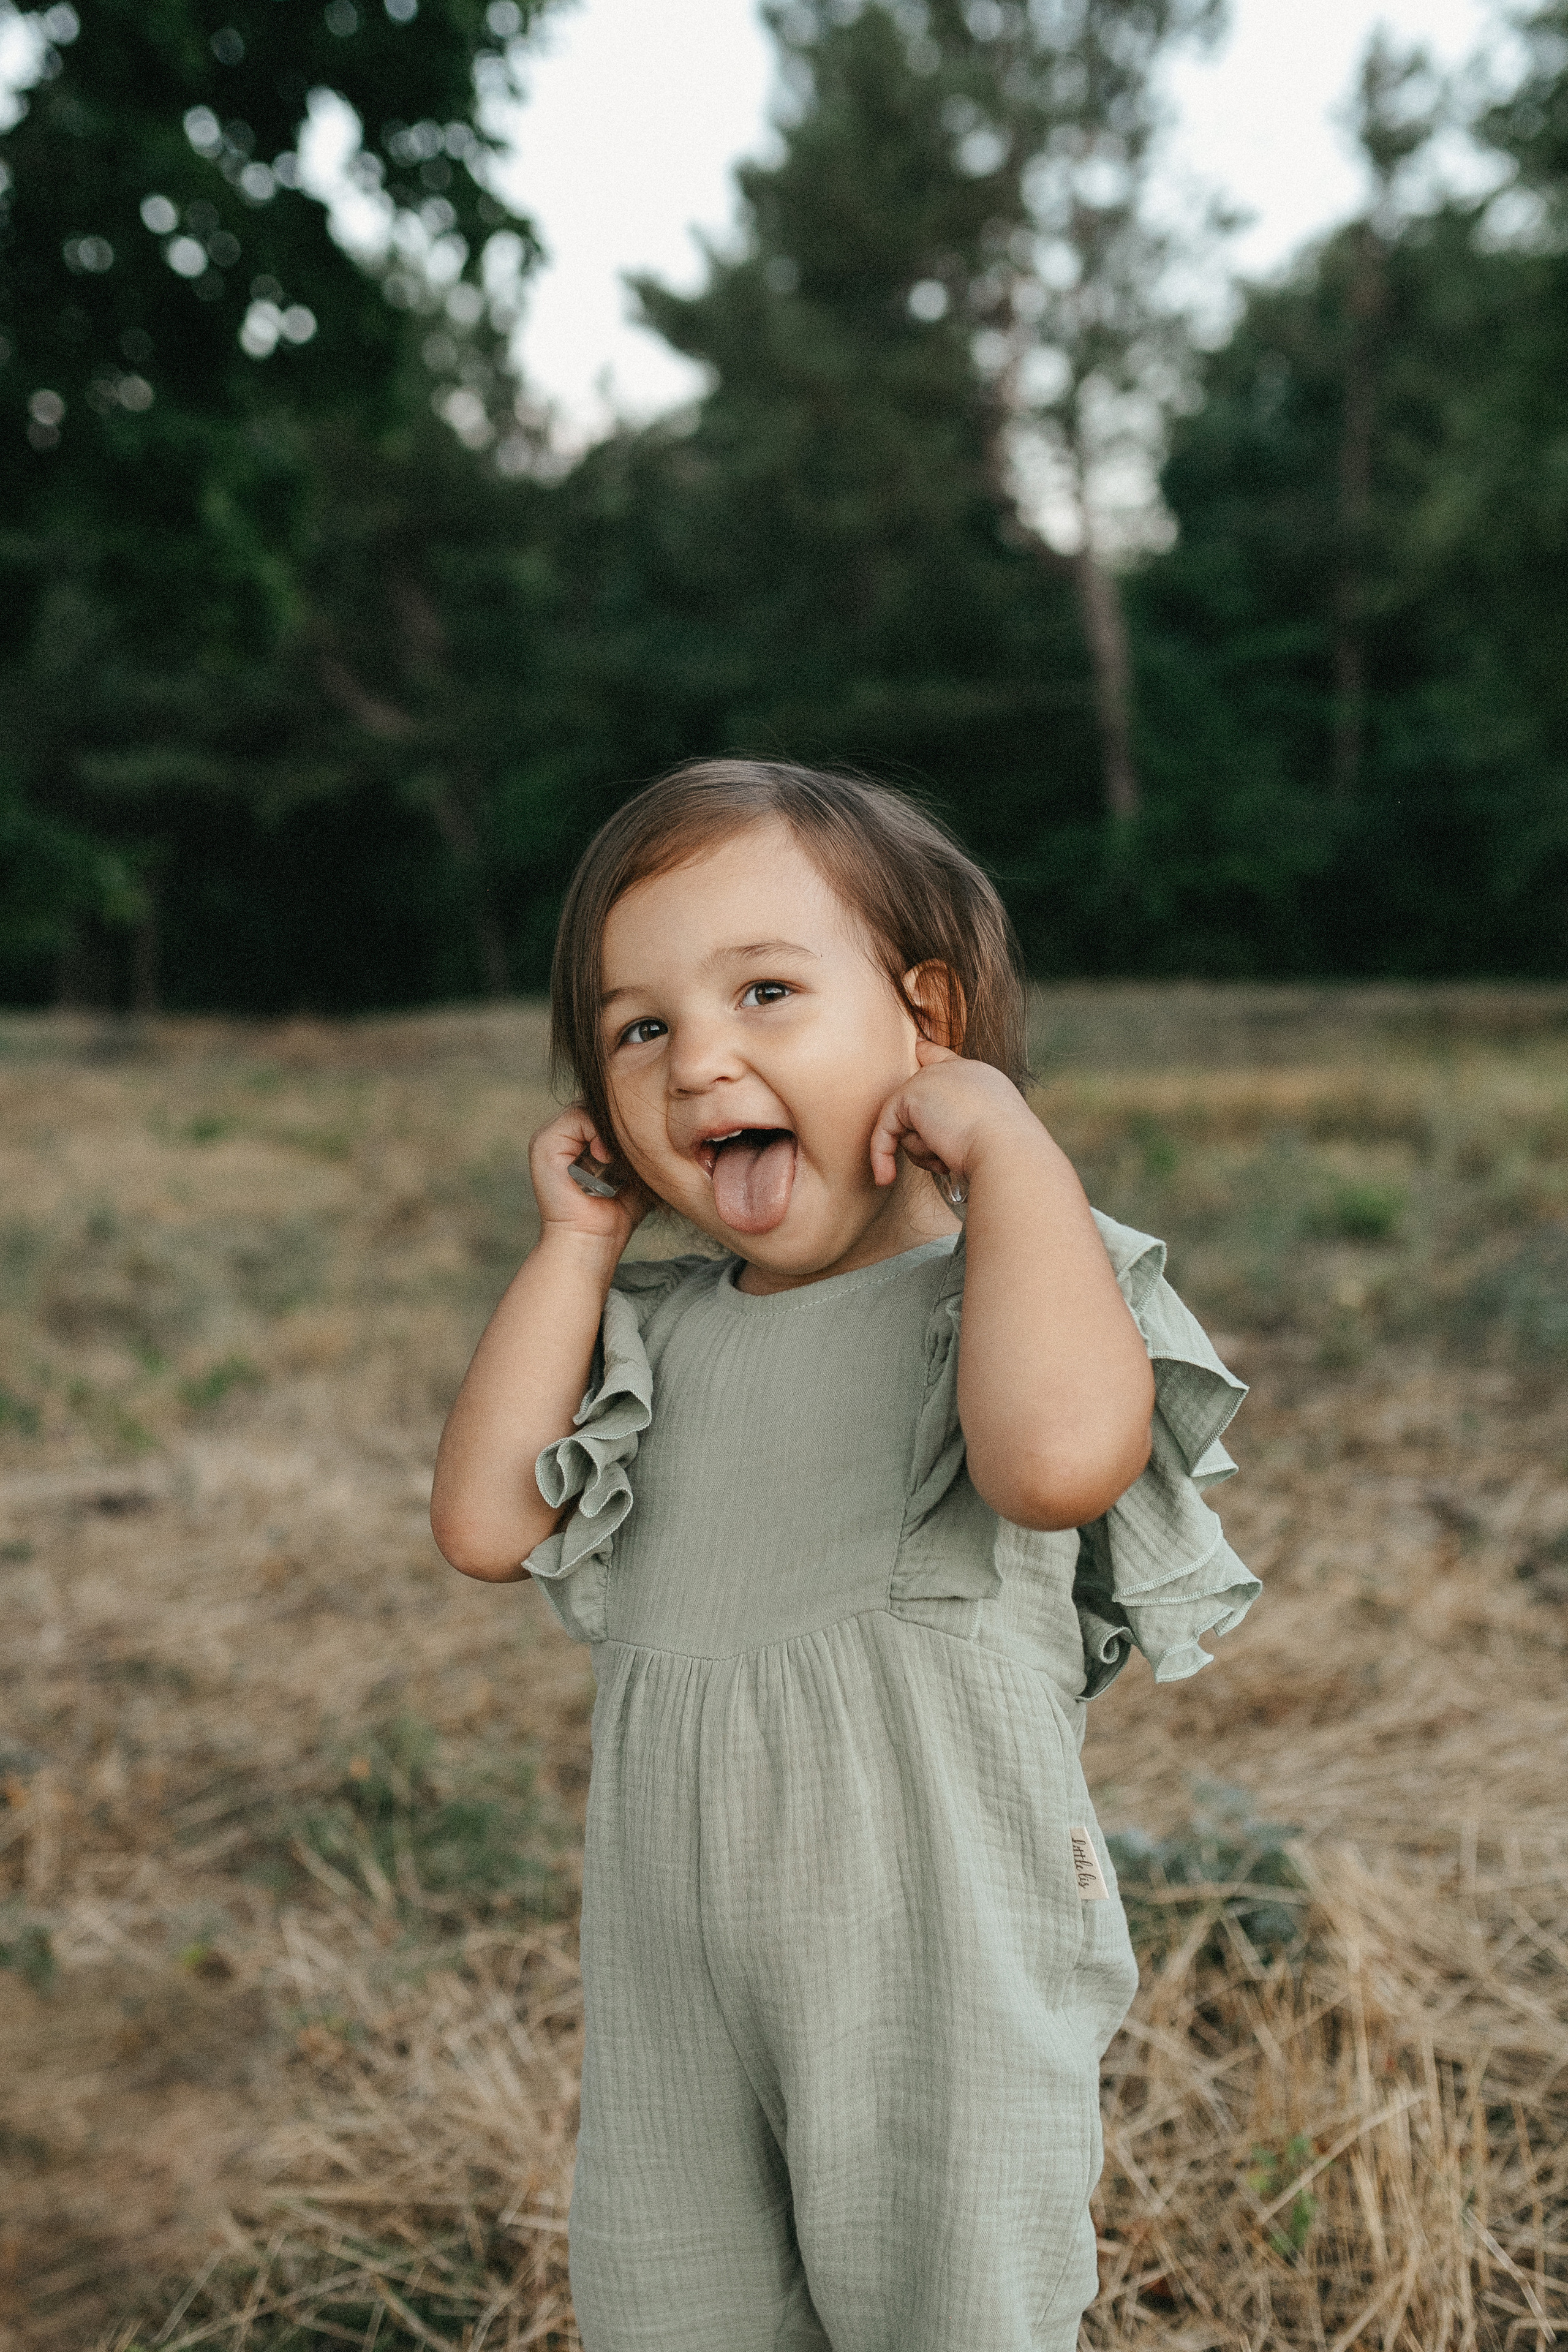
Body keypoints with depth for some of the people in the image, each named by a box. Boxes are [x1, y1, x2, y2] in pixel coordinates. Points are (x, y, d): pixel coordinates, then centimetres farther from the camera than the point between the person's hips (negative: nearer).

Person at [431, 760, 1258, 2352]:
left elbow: (1060, 1452, -31)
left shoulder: (1015, 1279, -9)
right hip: (673, 1966, 6)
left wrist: (1008, 1139, -22)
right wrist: (578, 1242, 2)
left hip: (939, 1945, -5)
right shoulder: (657, 1331, 10)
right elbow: (485, 1524, 0)